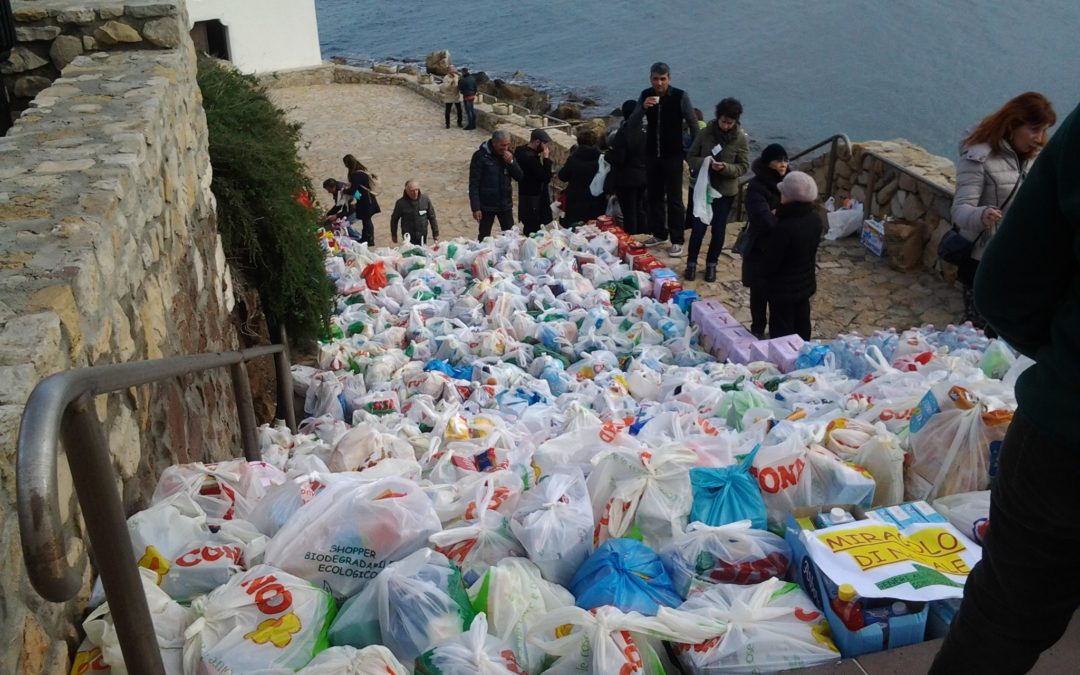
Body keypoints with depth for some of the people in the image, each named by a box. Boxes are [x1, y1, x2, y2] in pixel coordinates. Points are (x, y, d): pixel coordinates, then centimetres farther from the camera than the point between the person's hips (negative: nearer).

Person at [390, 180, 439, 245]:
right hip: (408, 238, -2)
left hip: (422, 236, 2)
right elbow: (394, 219, 3)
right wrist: (394, 235, 10)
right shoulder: (401, 203, -10)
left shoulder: (425, 199, -5)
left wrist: (435, 233, 5)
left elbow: (432, 217, 3)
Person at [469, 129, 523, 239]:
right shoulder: (480, 156, -14)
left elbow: (520, 177, 1)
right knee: (484, 237, 9)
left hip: (505, 204, 4)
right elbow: (473, 184, -14)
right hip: (487, 205, -4)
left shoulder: (508, 154, 1)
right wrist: (475, 208, -18)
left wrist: (511, 162, -17)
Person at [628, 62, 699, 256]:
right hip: (652, 154, 5)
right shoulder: (646, 95, 0)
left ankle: (677, 241, 4)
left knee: (674, 199, -2)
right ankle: (659, 234, 27)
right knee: (654, 196, 13)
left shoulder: (681, 96, -12)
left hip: (673, 155, -4)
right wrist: (642, 108, -22)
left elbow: (693, 125, -4)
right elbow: (632, 123, -4)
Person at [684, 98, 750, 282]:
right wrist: (704, 162, -23)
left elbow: (743, 167, -7)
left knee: (718, 229, 9)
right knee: (698, 227, 2)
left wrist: (725, 168, -25)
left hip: (725, 190, 0)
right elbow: (690, 157, -2)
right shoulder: (706, 132, -8)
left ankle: (711, 264, 26)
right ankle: (691, 263, 18)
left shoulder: (741, 138, -9)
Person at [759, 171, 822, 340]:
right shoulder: (816, 218, -7)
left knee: (782, 331, 8)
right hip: (806, 282, 7)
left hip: (783, 287, -7)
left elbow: (771, 261, -21)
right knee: (801, 324, 23)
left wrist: (763, 275, -1)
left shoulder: (785, 227, -31)